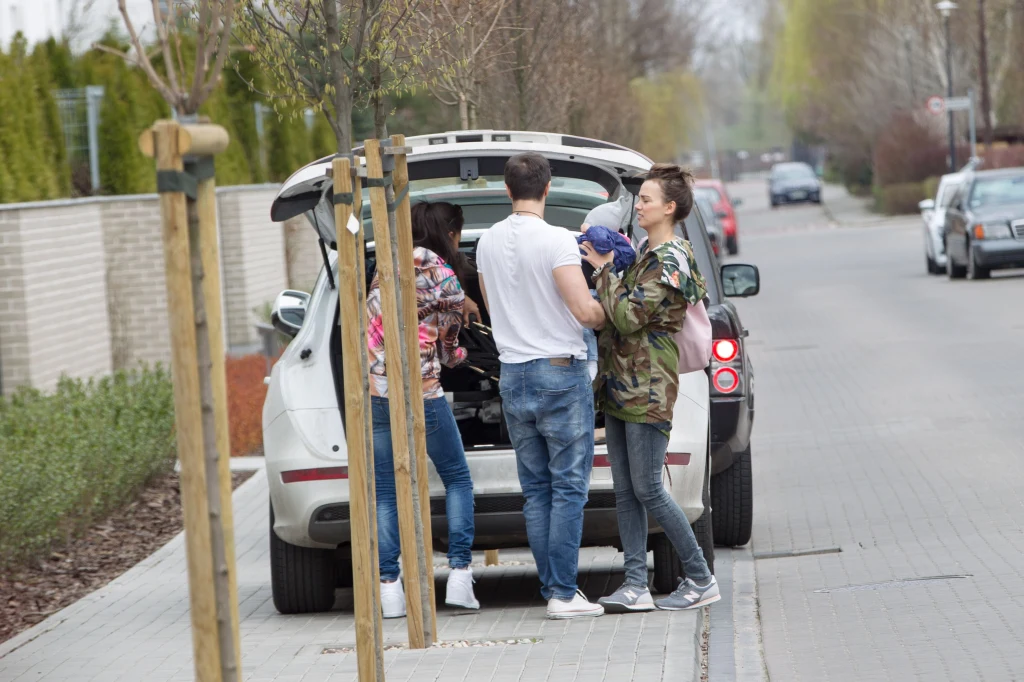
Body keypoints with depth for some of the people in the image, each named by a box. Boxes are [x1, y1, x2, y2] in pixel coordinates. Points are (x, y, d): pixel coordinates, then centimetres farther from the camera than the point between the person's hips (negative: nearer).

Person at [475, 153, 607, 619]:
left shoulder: (487, 242, 7)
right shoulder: (556, 240, -14)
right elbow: (585, 310, -20)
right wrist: (608, 314, 1)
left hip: (513, 376, 6)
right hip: (560, 372, -6)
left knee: (536, 489, 11)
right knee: (569, 487, -2)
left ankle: (552, 588, 12)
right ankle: (563, 593, -4)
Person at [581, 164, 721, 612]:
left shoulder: (669, 261, -14)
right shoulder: (644, 251, 15)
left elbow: (629, 317, -19)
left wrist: (603, 269, -12)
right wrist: (605, 266, 8)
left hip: (649, 390, -10)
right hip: (620, 386, 10)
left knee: (647, 489, -7)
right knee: (625, 490, 6)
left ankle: (700, 580, 3)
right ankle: (636, 587, 7)